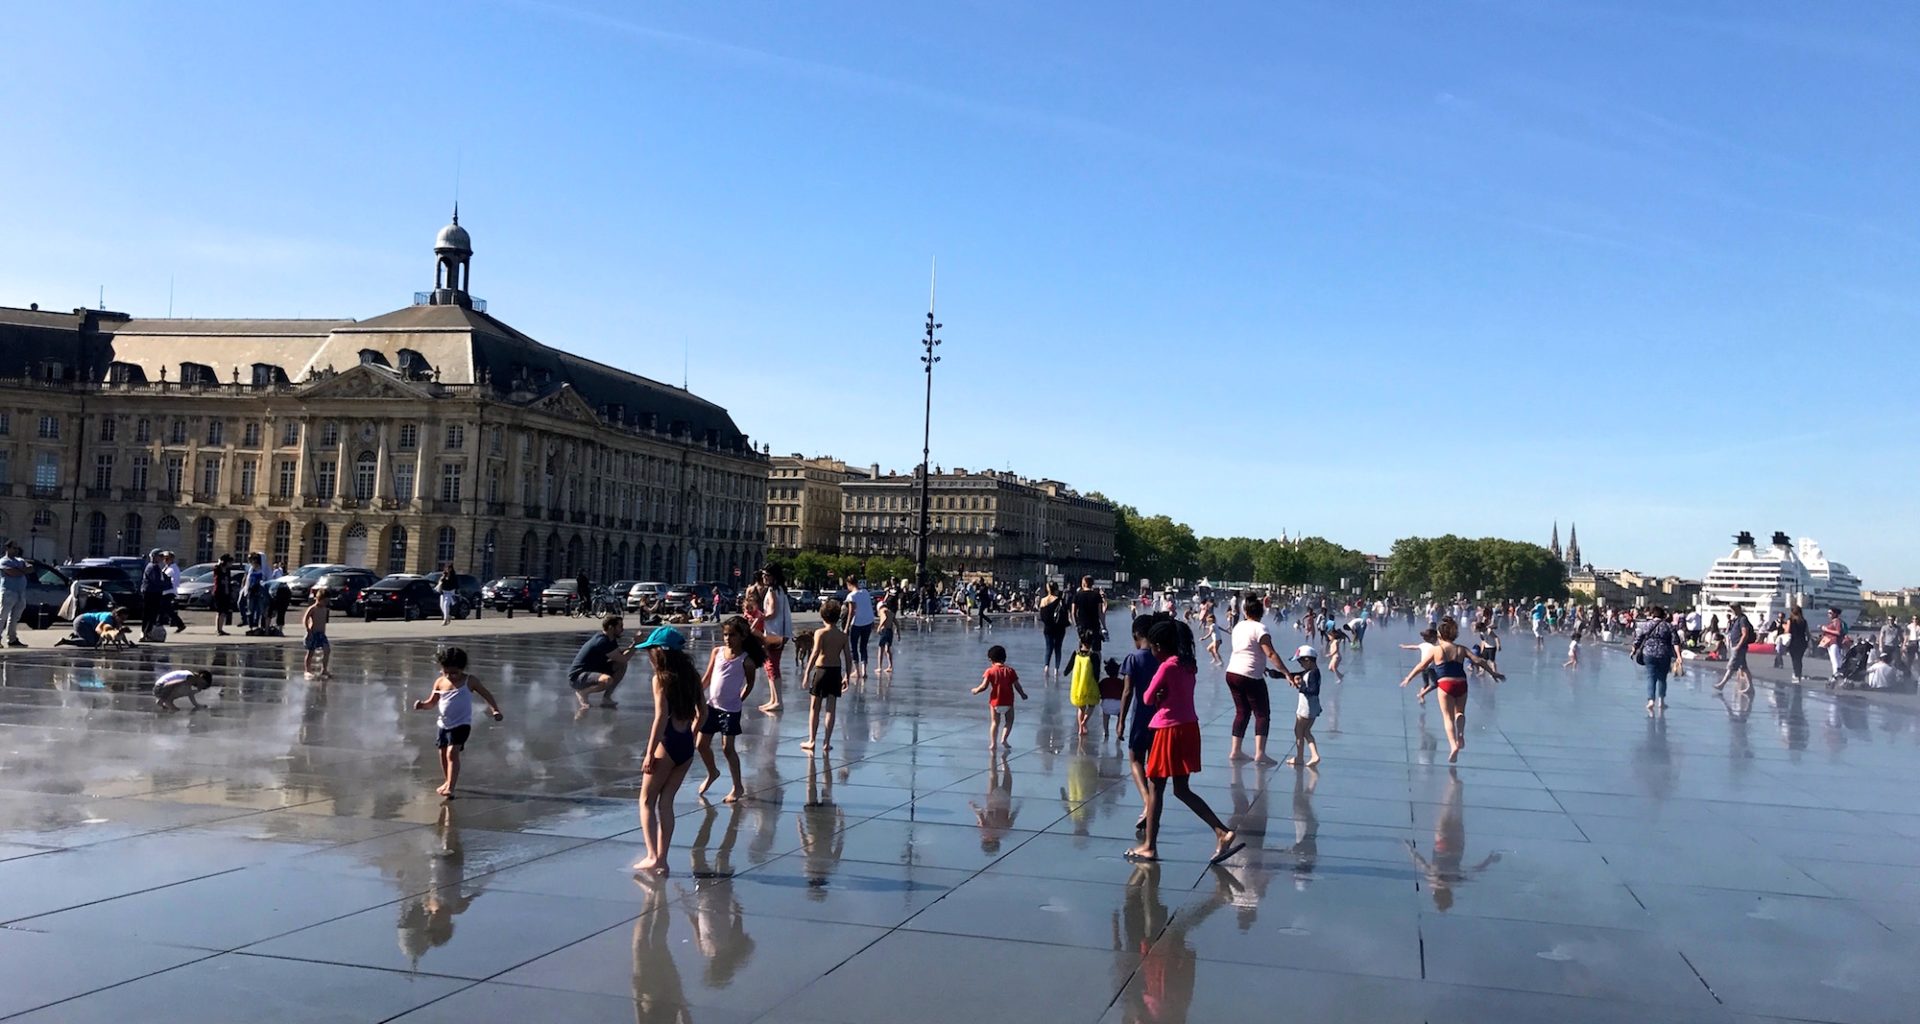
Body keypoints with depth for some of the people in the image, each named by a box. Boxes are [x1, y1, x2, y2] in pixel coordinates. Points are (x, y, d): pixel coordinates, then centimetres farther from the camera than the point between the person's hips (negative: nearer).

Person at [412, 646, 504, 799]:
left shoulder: (469, 681, -8)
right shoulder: (440, 682, 2)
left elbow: (486, 695, -4)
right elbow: (432, 703, 9)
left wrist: (495, 710, -17)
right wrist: (422, 705, -12)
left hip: (461, 724, -5)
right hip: (444, 724, 5)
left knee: (452, 752, -17)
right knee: (443, 753, 14)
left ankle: (450, 788, -17)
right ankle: (448, 782, 36)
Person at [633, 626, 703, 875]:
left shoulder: (661, 679, -11)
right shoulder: (691, 676, 8)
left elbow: (661, 718, -17)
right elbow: (702, 713, 12)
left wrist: (649, 753, -13)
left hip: (667, 744, -6)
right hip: (687, 747, 6)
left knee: (647, 801, 7)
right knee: (666, 802, 13)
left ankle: (653, 856, -1)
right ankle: (661, 859, 14)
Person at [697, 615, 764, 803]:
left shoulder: (746, 660, -11)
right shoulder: (717, 651, 0)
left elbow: (749, 684, 1)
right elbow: (707, 677, 8)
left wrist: (739, 701, -4)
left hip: (730, 709, -5)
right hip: (712, 705, 5)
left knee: (727, 747, -4)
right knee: (701, 745, 11)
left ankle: (737, 787, 9)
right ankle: (712, 773, 38)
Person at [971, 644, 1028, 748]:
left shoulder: (990, 671, -7)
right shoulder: (1010, 670, -2)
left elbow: (984, 686, -12)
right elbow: (1017, 686, -1)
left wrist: (976, 690, 7)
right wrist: (1023, 695, 17)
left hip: (995, 702, -1)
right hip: (1008, 702, 1)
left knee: (994, 722, 10)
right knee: (1009, 721, 15)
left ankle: (993, 743, 3)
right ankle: (1004, 738, -4)